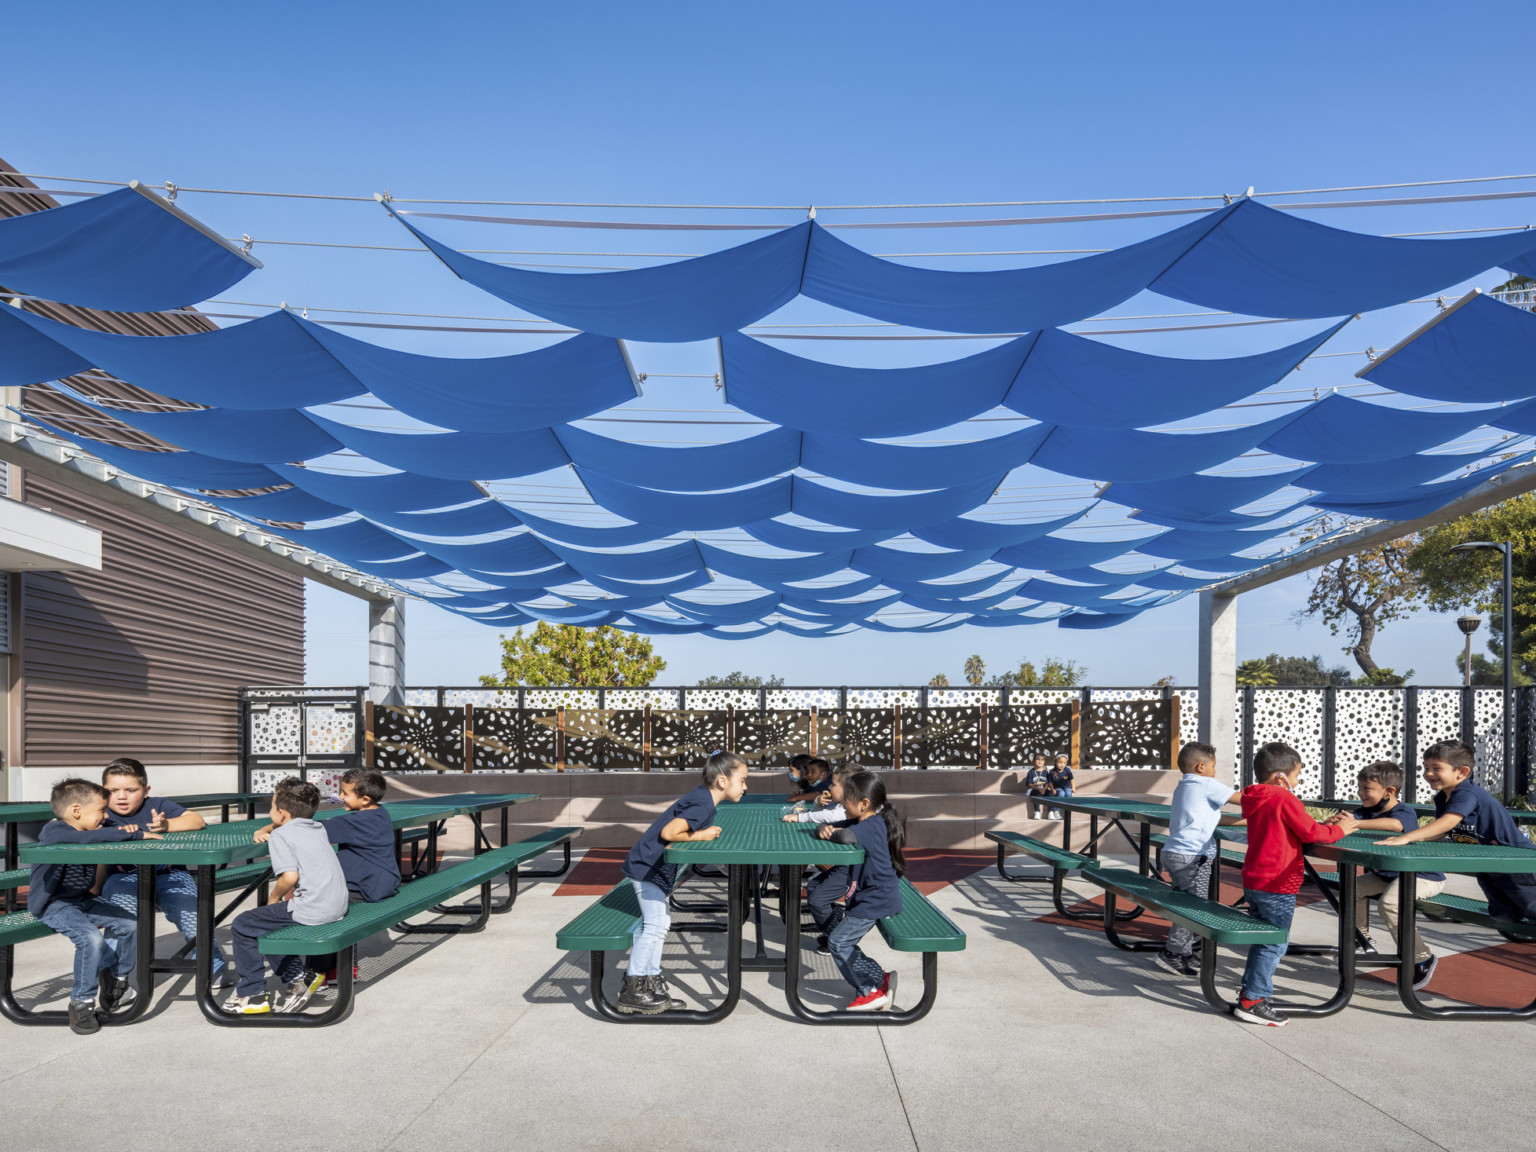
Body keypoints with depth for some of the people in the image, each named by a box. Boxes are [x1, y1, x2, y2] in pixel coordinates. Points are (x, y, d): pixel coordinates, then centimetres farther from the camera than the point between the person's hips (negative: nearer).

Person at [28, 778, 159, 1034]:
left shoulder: (87, 833, 8)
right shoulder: (54, 831, -22)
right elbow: (88, 838, -39)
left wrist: (127, 831, -9)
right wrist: (135, 834, -37)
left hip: (82, 900, 9)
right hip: (53, 905, -9)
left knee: (128, 925, 3)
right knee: (91, 939, -30)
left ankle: (115, 981, 25)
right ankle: (82, 1002, -14)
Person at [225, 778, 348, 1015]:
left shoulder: (279, 836, -5)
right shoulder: (319, 828, 18)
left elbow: (290, 876, -19)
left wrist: (274, 896, -2)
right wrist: (265, 830, 24)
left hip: (312, 910, -9)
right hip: (337, 906, 9)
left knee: (243, 925, 6)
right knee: (268, 921, 28)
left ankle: (252, 994, 13)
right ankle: (297, 978, 29)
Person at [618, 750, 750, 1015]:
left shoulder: (703, 799, 6)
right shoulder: (702, 805, -24)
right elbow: (668, 833, -31)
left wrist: (706, 833, -3)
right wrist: (701, 836, -19)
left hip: (657, 868, 10)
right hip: (647, 867, -10)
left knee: (659, 924, 14)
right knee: (654, 925, -8)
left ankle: (651, 981, 22)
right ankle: (630, 993, -1)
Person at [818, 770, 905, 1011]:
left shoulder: (872, 826, -21)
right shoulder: (859, 822, 9)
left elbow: (847, 836, -42)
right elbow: (829, 827, 15)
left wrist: (832, 833, -18)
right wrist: (825, 829, -11)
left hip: (876, 901, -10)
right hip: (866, 898, 10)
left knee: (839, 941, -11)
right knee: (842, 941, 13)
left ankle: (873, 990, -2)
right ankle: (879, 979, 17)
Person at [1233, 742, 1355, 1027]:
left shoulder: (1256, 799, 11)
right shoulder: (1284, 799, -16)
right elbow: (1311, 833, -14)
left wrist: (1327, 825, 11)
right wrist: (1339, 830, 2)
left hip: (1253, 881, 9)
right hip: (1277, 886, -9)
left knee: (1263, 941, 20)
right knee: (1274, 944, -2)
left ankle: (1250, 990, 27)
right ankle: (1253, 1001, -1)